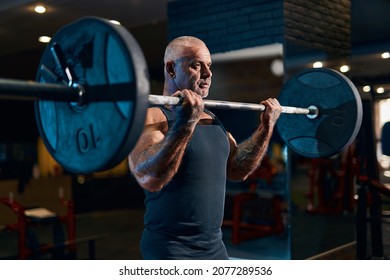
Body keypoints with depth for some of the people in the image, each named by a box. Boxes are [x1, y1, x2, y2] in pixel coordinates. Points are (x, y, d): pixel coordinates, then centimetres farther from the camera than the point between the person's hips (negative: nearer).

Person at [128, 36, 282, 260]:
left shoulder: (210, 118, 11)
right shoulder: (152, 117, -14)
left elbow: (238, 169, 18)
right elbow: (150, 178, -30)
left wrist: (267, 127, 12)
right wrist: (185, 123, -38)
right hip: (171, 250, -8)